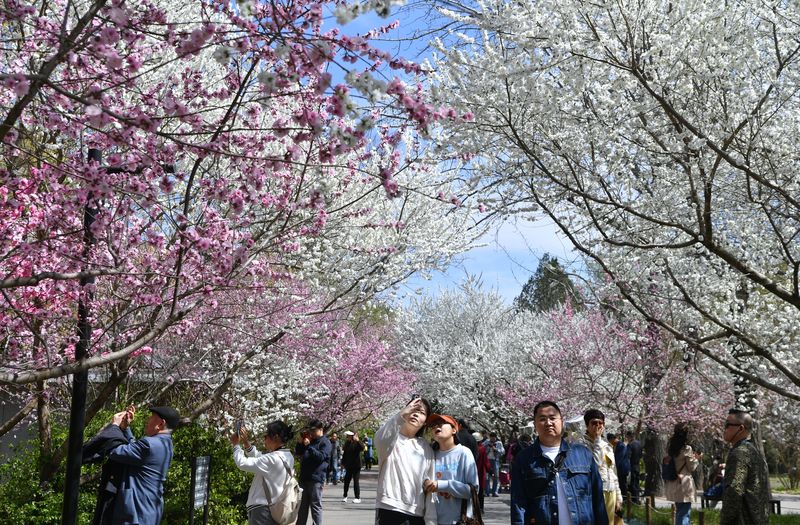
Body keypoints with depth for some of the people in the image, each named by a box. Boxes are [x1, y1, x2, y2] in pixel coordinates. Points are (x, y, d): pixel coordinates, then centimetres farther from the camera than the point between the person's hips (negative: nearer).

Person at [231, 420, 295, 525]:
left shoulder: (273, 459, -23)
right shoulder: (286, 456, 6)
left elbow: (243, 463, -20)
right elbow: (259, 458, 16)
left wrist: (236, 445, -4)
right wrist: (246, 442, 7)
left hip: (262, 511, -9)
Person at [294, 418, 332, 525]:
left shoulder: (325, 442, -4)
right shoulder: (310, 440, 18)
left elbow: (321, 456, -18)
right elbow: (298, 453, 21)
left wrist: (308, 446, -22)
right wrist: (300, 443, 3)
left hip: (316, 478, -8)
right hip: (304, 477, 8)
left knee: (315, 505, -5)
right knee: (302, 505, 14)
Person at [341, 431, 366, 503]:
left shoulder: (357, 443, -11)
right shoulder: (347, 443, 7)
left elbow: (363, 448, -31)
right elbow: (345, 454, 15)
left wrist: (358, 441, -42)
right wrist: (343, 463, 13)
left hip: (356, 466, -6)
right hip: (349, 466, 6)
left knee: (355, 481, -2)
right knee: (346, 481, 9)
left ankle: (358, 498, 5)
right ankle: (345, 496, 22)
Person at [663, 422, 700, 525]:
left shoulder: (670, 446, 5)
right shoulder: (686, 448, -14)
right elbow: (692, 467, -7)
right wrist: (696, 459, 9)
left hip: (673, 483, 7)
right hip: (684, 484, -7)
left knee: (679, 511, 19)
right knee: (684, 512, -2)